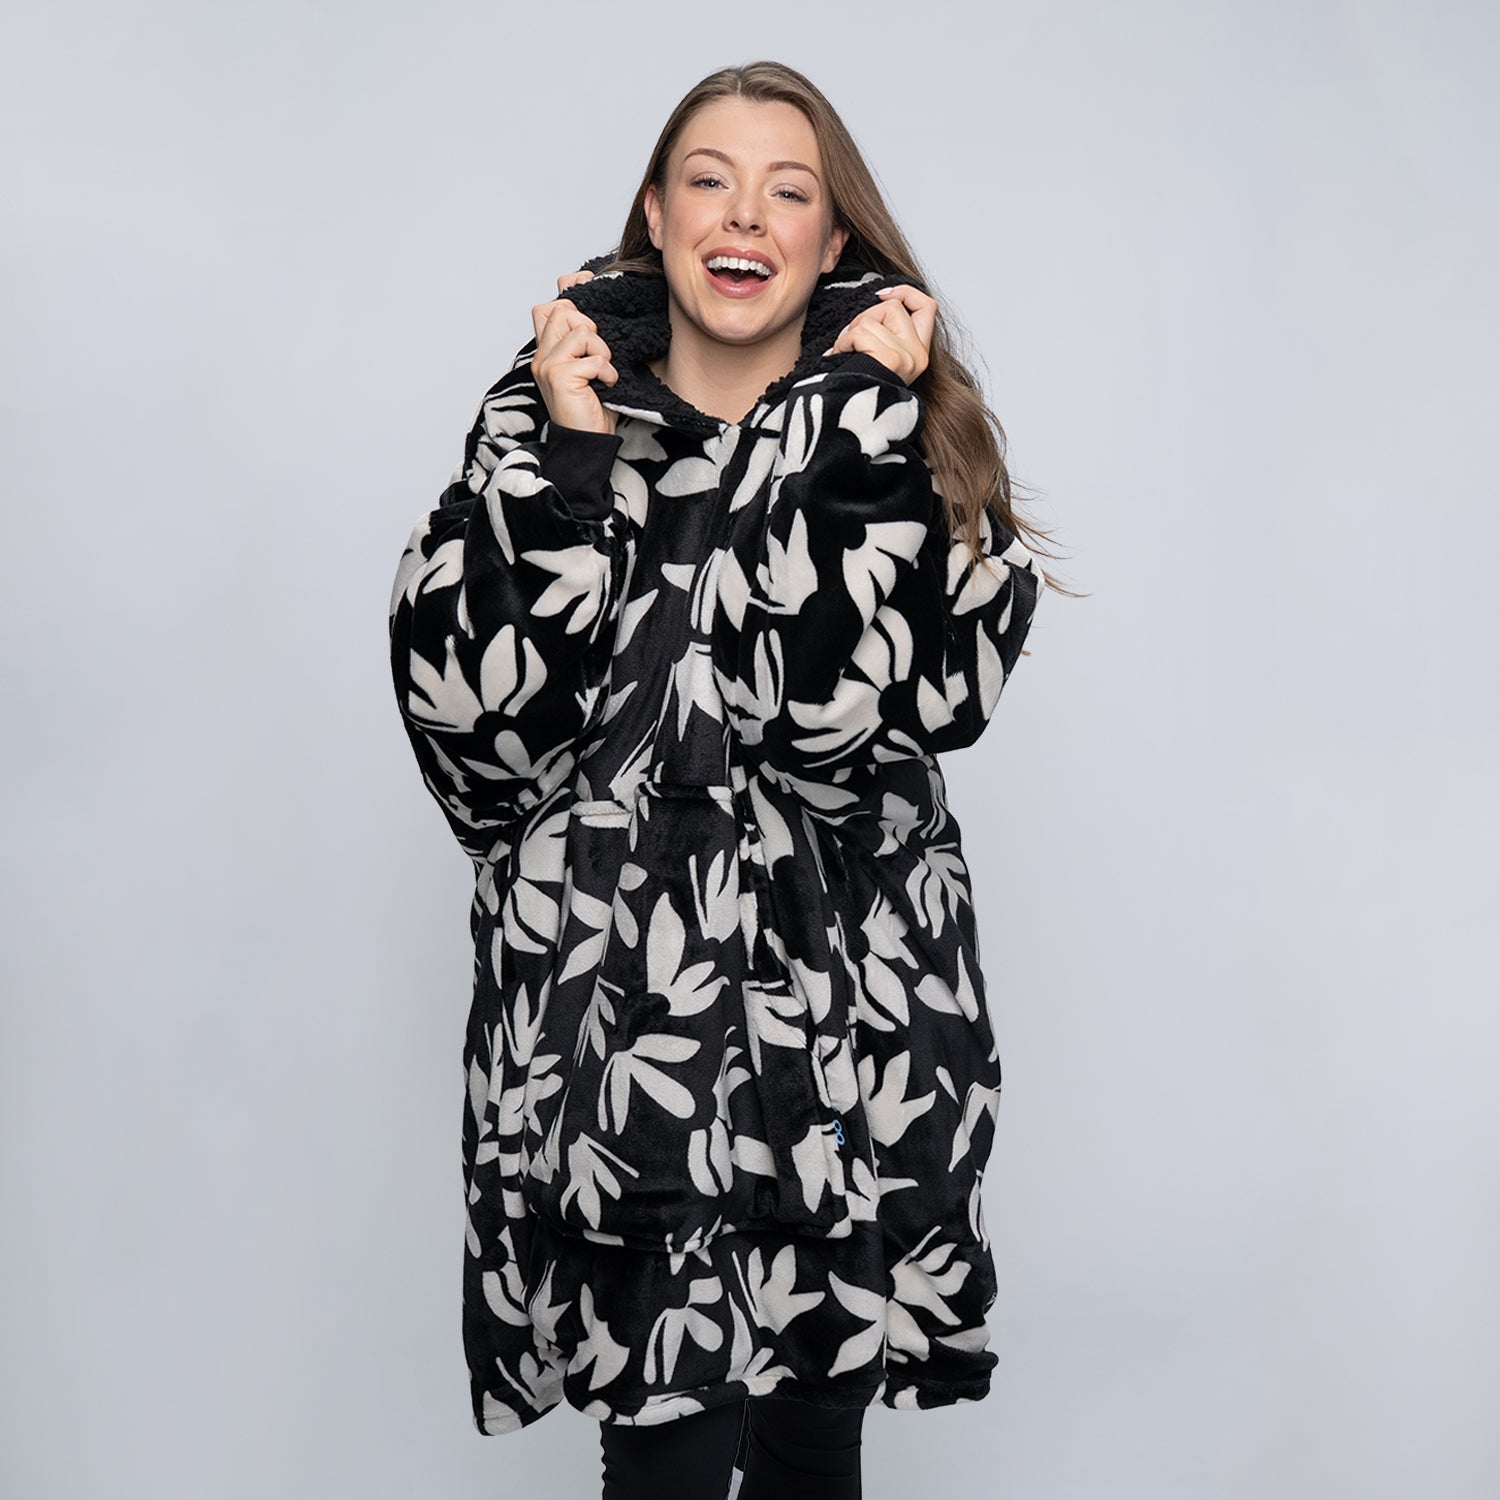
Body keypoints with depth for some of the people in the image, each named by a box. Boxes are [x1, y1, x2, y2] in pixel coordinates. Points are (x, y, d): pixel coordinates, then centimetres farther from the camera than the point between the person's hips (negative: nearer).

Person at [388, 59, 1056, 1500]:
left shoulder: (918, 442, 4)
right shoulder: (541, 419, 3)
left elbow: (854, 723, -13)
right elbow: (474, 725, -9)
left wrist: (853, 426, -15)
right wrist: (562, 455, -13)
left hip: (845, 1038, 1)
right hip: (617, 1016, -1)